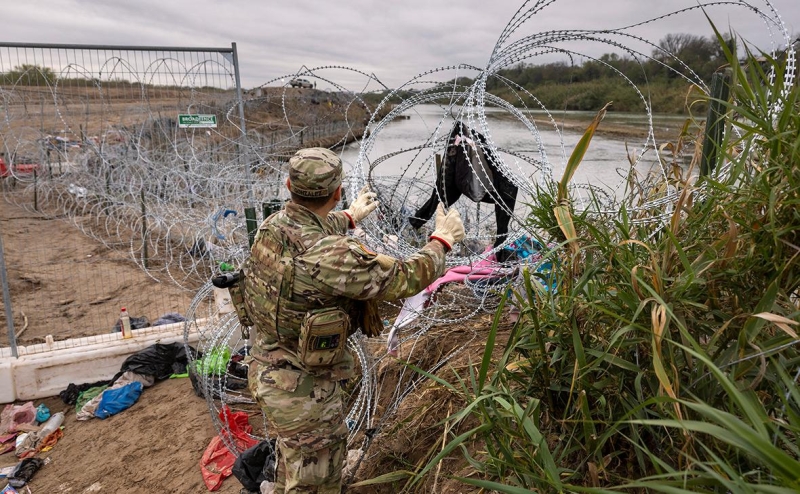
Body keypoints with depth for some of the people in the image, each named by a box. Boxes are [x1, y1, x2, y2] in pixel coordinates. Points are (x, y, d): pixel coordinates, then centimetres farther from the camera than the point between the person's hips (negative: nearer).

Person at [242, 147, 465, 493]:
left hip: (267, 370, 8)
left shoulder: (271, 226, -6)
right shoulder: (329, 255, -33)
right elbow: (406, 278, -23)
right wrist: (442, 240, -4)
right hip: (303, 388, -8)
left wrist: (351, 216, 37)